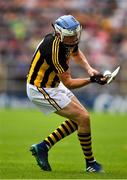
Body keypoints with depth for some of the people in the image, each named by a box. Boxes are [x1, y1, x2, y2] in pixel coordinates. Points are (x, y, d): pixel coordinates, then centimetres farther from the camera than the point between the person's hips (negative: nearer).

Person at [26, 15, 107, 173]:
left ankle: (42, 147, 13)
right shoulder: (55, 49, -32)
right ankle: (90, 163, 2)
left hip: (53, 84, 9)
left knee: (78, 118, 11)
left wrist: (89, 69, 2)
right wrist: (91, 80, -32)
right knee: (83, 118, -11)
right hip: (41, 90, -9)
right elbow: (68, 83, -25)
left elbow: (76, 53, 18)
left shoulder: (70, 40, -7)